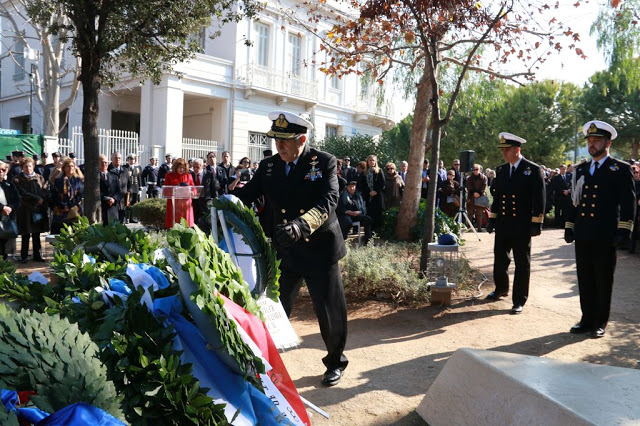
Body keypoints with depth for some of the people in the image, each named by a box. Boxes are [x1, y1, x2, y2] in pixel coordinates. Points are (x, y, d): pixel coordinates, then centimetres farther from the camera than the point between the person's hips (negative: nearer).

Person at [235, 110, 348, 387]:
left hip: (320, 250, -3)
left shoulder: (324, 162, -9)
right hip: (284, 253, 3)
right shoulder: (268, 166, 4)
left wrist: (301, 225, -40)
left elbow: (328, 201, -23)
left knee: (329, 311, 7)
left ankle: (335, 362, 31)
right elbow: (246, 195, -3)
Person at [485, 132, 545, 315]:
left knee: (522, 264, 3)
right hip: (502, 225, 5)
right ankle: (501, 289, 37)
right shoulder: (500, 170, 9)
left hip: (522, 226, -5)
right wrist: (492, 219, 12)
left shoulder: (533, 170, -6)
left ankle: (519, 300, 12)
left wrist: (536, 224, -13)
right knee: (499, 260, 15)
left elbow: (539, 199, -8)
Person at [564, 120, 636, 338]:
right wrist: (569, 226, 13)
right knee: (585, 280, 11)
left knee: (603, 282, 4)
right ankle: (587, 319, 22)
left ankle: (600, 323, 16)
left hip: (605, 236, -5)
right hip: (583, 236, 5)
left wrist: (624, 230, -12)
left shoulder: (620, 169, 0)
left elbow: (628, 202, -5)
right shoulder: (581, 169, 15)